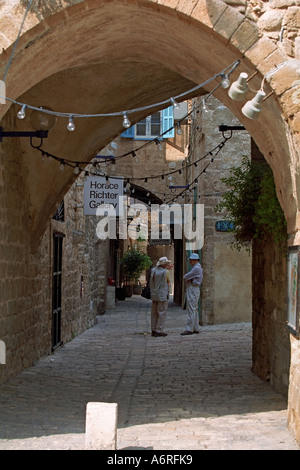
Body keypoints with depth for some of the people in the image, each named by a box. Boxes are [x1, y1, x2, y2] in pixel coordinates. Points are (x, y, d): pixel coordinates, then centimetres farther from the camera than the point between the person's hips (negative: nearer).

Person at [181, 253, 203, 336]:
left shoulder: (197, 268, -14)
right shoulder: (196, 268, 20)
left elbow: (185, 277, -16)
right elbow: (186, 278, 16)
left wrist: (186, 278, 5)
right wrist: (187, 279, -5)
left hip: (193, 290, -11)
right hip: (192, 290, 11)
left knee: (191, 311, -11)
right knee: (194, 310, 12)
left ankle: (189, 329, -13)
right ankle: (196, 328, 15)